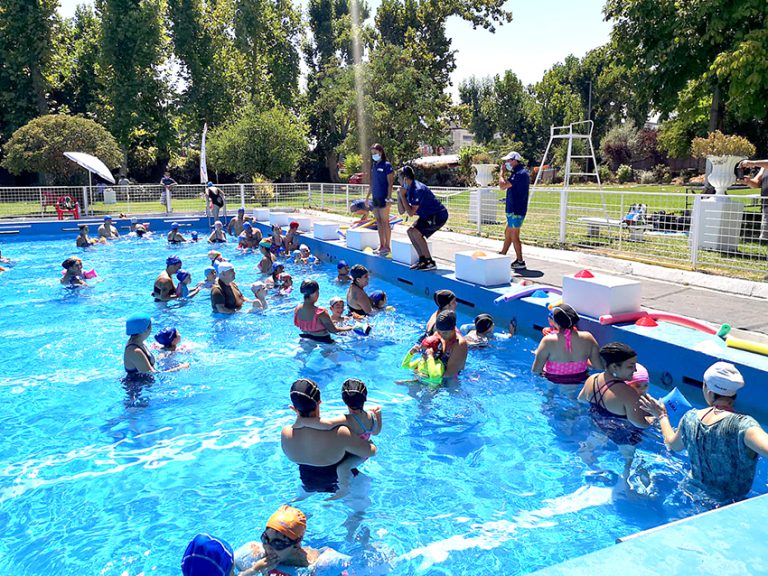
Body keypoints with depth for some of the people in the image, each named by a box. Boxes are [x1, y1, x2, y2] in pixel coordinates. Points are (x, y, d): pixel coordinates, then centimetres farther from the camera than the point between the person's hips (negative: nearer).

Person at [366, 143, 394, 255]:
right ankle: (381, 245, 15)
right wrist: (367, 196, 17)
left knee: (385, 222, -5)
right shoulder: (373, 166, 14)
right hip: (375, 198, 7)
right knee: (378, 222, 9)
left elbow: (390, 183, -11)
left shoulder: (386, 165, -7)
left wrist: (389, 198, -18)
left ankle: (387, 246, 0)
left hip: (383, 198, -7)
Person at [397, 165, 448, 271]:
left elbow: (411, 213, -25)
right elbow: (402, 210, 5)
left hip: (439, 215, -10)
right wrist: (399, 195, -5)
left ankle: (430, 262, -12)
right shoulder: (409, 189, 4)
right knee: (410, 231, 8)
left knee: (416, 232, -19)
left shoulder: (418, 190, -26)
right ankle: (422, 259, 12)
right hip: (428, 215, 10)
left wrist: (403, 196, -20)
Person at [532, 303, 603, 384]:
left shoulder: (548, 341, -26)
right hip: (580, 380, 3)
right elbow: (600, 367, -12)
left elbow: (535, 370, -21)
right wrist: (584, 361, 7)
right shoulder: (587, 338, -18)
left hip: (553, 381, -3)